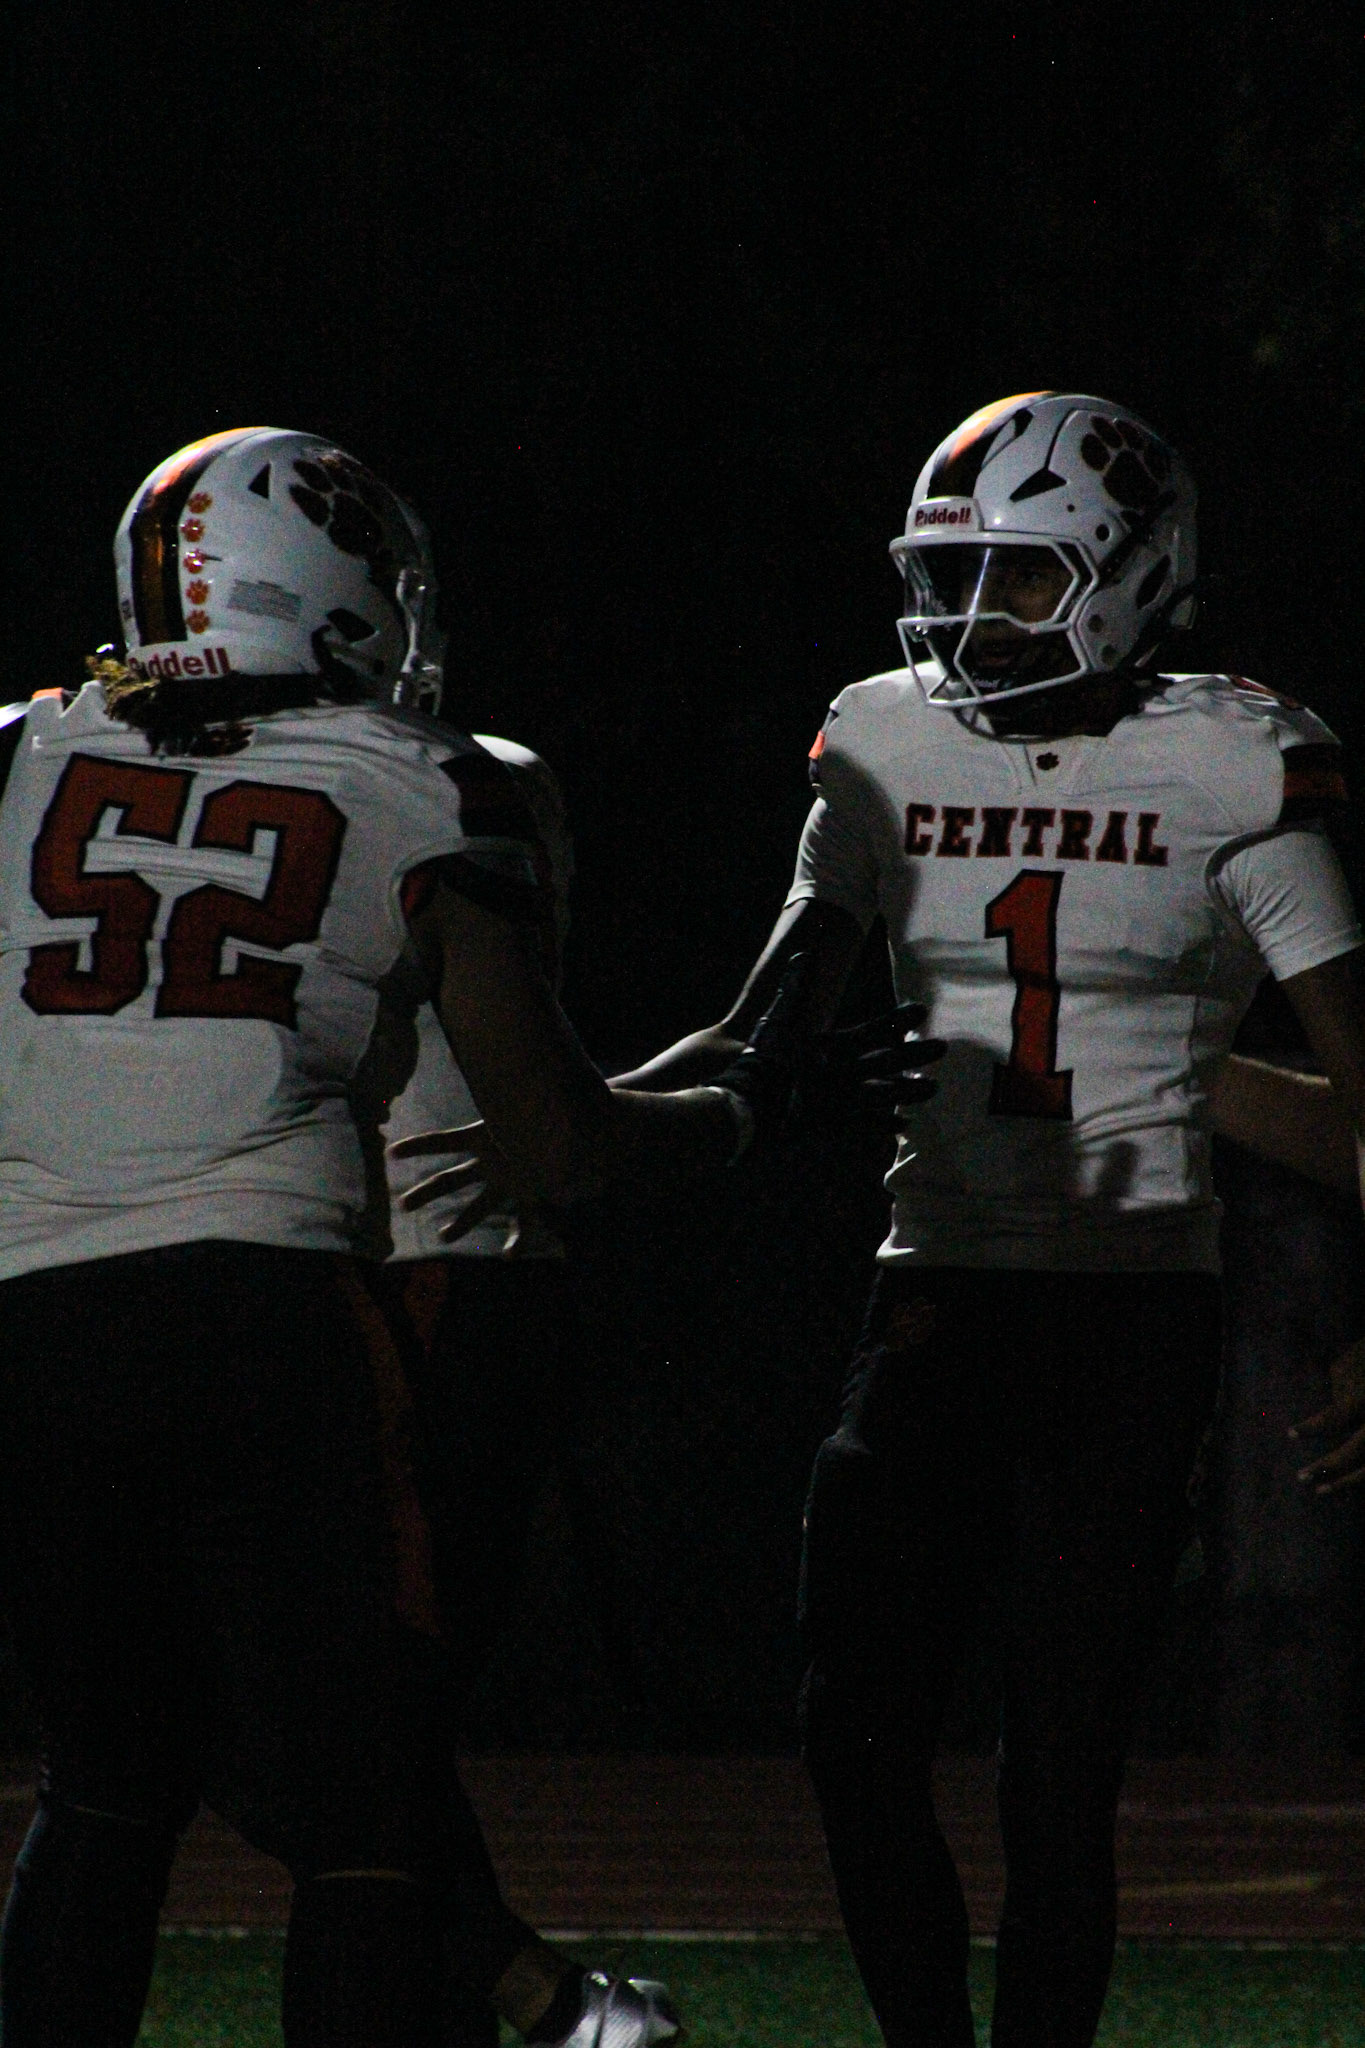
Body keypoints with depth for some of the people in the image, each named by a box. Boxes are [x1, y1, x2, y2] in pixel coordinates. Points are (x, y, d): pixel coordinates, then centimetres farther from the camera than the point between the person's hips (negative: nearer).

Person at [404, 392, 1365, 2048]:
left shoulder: (1227, 773, -4)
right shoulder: (895, 753, 8)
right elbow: (763, 1050, 9)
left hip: (1133, 1305, -4)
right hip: (940, 1289, 4)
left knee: (1055, 1771, -5)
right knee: (855, 1731, -5)